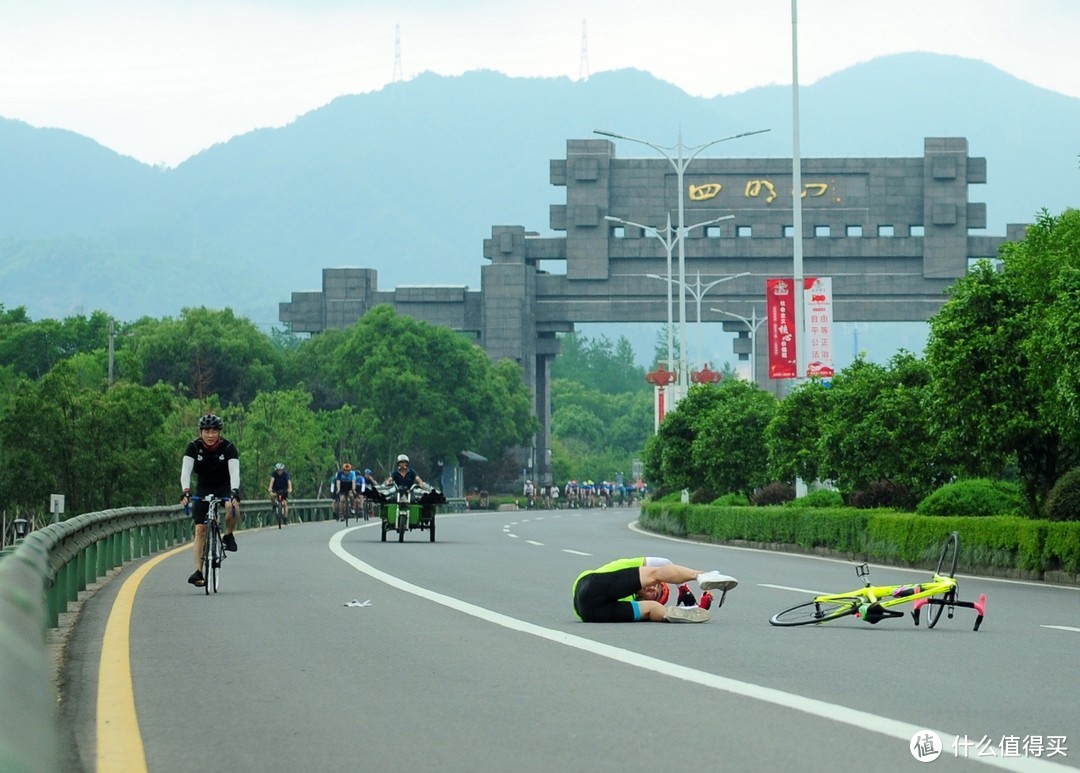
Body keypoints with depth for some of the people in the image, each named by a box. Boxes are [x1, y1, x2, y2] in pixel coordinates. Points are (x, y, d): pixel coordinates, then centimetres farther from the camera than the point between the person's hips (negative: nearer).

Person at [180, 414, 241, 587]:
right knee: (200, 529, -9)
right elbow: (185, 470, -28)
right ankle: (198, 572, -8)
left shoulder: (228, 448, -21)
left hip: (225, 487, -1)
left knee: (233, 506, -35)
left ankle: (228, 536, -6)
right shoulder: (194, 447, -18)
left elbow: (234, 472, -32)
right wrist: (186, 492, -45)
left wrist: (234, 492, -50)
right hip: (203, 489, 1)